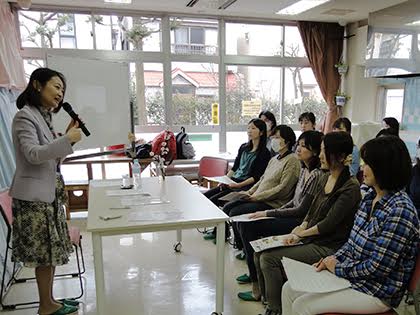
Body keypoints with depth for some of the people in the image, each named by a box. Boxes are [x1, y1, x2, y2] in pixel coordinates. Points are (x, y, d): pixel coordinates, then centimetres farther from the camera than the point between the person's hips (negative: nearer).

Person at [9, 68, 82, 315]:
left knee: (52, 249, 13)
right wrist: (67, 139, -24)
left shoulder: (44, 116, 14)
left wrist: (68, 136, 5)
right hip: (35, 194, -9)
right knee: (45, 252, 0)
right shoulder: (25, 116, -12)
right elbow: (33, 154, -22)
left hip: (49, 191, 9)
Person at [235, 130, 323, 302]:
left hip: (300, 222, -9)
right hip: (292, 216, 9)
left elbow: (302, 210, -20)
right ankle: (254, 272, 17)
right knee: (244, 223, 2)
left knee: (249, 227, -16)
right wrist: (276, 211, 3)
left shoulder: (316, 175, -19)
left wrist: (268, 213, -16)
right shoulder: (304, 170, 10)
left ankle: (258, 288, -4)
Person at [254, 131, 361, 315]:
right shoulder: (326, 178, 9)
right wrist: (301, 228, -2)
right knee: (260, 253, -4)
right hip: (310, 238, 8)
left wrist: (300, 234, -8)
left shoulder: (350, 187, -17)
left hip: (328, 247, -8)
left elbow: (329, 223, -17)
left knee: (269, 259, -18)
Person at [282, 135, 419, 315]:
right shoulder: (370, 197, 4)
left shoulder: (400, 210, -24)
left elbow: (378, 268, -24)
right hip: (350, 274, 8)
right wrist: (333, 259, -2)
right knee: (290, 289, 3)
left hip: (378, 292, -8)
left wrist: (338, 268, -12)